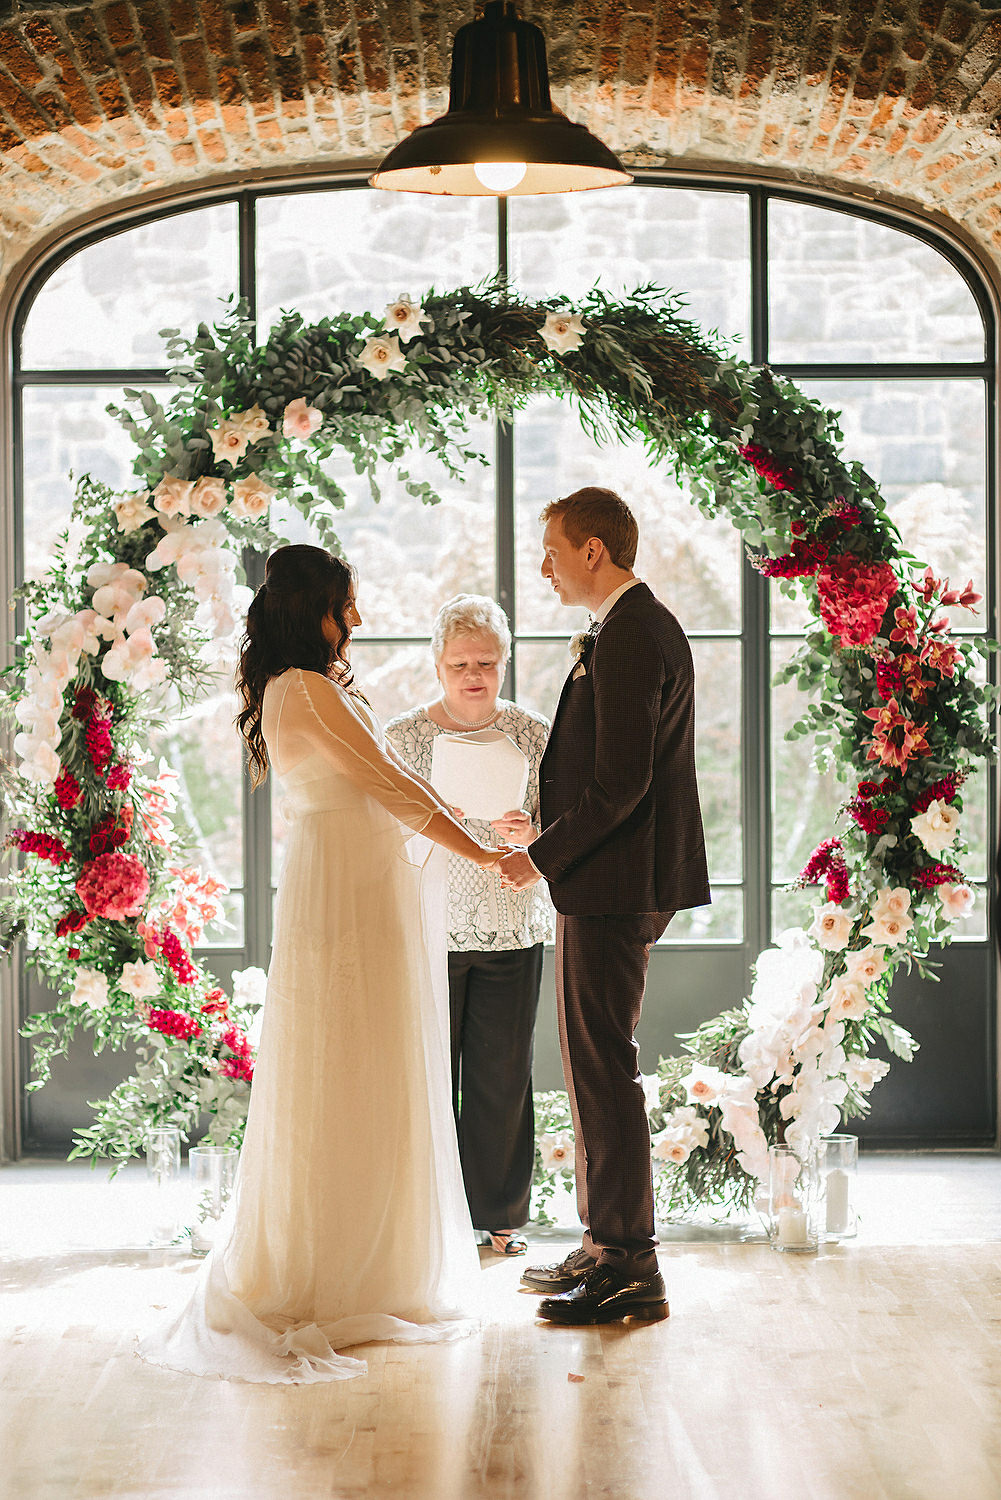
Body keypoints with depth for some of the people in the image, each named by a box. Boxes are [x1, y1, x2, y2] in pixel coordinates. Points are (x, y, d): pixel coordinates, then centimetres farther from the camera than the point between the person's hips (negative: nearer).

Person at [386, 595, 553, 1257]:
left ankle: (499, 1213, 17)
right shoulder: (403, 737, 2)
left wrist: (531, 835, -15)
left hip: (511, 932, 1)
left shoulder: (535, 735, 6)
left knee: (503, 1077, 4)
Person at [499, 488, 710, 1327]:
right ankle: (610, 1245, 26)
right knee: (599, 1066, 17)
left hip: (611, 887, -11)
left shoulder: (628, 640, -17)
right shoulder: (645, 626, 16)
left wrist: (545, 858, -13)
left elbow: (620, 784, -23)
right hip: (624, 884, 11)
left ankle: (631, 1272, 0)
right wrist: (552, 832, 15)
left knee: (603, 1068, -5)